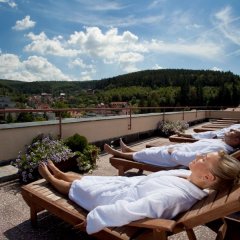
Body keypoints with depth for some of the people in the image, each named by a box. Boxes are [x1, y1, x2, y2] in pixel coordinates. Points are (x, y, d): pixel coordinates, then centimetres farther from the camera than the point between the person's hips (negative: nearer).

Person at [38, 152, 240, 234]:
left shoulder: (174, 195, -41)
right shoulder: (191, 178, -14)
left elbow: (129, 210, -41)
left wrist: (91, 220, -31)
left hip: (118, 197, -6)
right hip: (129, 183, 7)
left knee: (77, 186, 16)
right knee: (85, 177, 25)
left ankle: (51, 179, 48)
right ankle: (60, 174, 54)